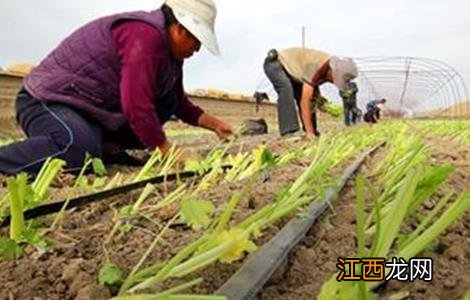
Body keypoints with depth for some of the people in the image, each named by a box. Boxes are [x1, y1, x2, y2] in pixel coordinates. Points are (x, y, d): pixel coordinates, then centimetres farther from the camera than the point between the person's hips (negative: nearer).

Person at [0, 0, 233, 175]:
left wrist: (213, 123, 8)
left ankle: (106, 146, -4)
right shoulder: (145, 36, -24)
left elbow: (180, 103, 18)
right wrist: (167, 152, -23)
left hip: (95, 108, 10)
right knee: (79, 150, -40)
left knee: (168, 102, 1)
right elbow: (137, 106, -31)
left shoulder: (168, 47, 8)